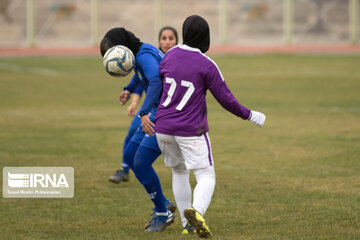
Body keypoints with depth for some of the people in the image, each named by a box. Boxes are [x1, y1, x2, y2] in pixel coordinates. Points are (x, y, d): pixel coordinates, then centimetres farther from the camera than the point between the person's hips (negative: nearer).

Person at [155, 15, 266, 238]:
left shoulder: (170, 55, 3)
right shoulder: (207, 65, -11)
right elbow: (226, 99, -7)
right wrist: (250, 115, 5)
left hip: (163, 128, 5)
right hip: (191, 130, -5)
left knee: (179, 172, 22)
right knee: (206, 176, -2)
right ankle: (196, 211, -32)